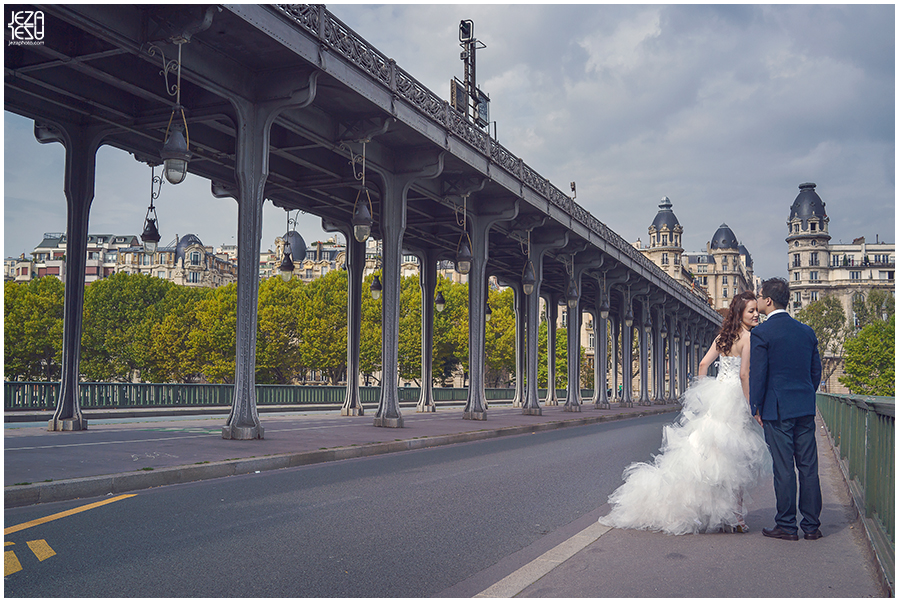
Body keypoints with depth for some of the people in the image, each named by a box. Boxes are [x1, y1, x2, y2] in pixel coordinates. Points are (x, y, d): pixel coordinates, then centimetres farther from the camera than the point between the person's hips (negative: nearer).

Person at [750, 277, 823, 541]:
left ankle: (787, 526, 5)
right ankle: (811, 526, 13)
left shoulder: (761, 333, -9)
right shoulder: (807, 331, 10)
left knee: (784, 469, -1)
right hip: (806, 410, 6)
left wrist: (757, 408, -1)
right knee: (809, 467, 8)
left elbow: (757, 374, -10)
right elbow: (816, 371, 14)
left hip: (778, 410, -5)